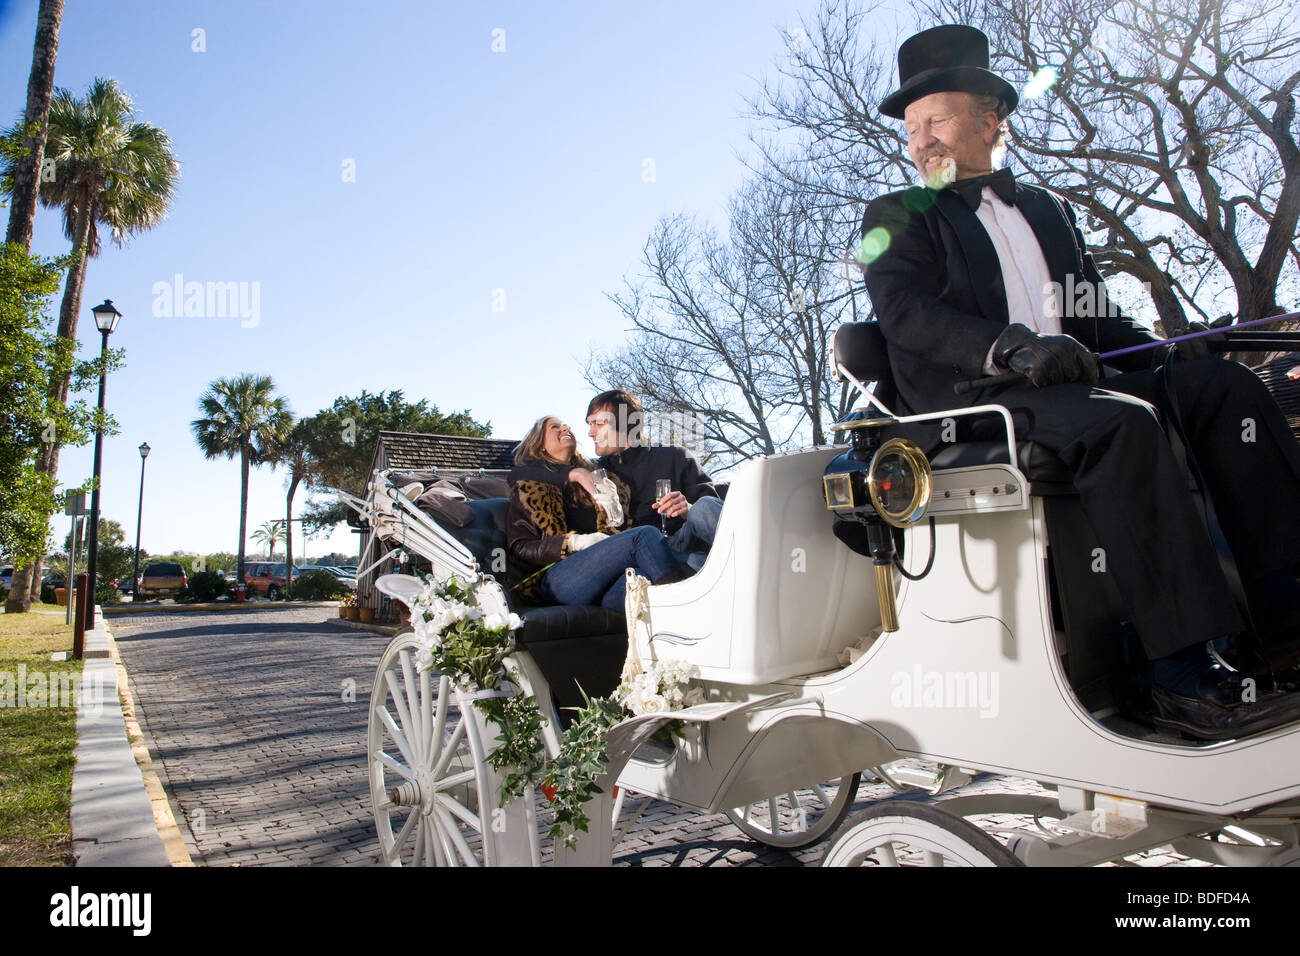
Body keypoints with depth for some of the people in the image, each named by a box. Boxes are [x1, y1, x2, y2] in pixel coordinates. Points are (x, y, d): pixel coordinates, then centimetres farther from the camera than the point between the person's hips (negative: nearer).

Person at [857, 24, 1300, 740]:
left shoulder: (1048, 210, 27)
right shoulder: (896, 217, 11)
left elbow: (1095, 318, 21)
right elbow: (904, 312, -9)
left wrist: (1166, 349, 0)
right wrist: (1014, 348, -25)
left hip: (1059, 387, 6)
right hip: (962, 404, -5)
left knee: (1226, 386, -14)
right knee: (1119, 421, -32)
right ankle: (1186, 677, -33)